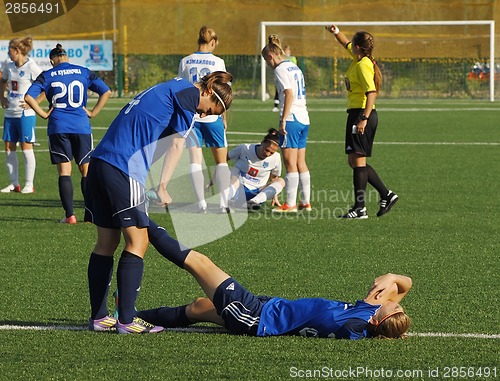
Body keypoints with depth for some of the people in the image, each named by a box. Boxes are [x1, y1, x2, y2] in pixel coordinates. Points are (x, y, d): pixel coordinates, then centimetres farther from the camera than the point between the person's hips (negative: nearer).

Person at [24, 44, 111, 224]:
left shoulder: (47, 76, 2)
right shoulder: (83, 72, 6)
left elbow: (29, 96, -9)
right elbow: (106, 92, 2)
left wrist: (43, 114, 0)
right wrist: (93, 112, 6)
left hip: (58, 128, -1)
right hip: (81, 127, 1)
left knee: (64, 171, 3)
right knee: (86, 170, 9)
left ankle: (70, 215, -2)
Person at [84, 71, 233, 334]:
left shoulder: (168, 89, 28)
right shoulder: (189, 94, 0)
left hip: (99, 161, 9)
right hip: (124, 169, -9)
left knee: (107, 242, 13)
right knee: (137, 242, -3)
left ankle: (98, 317, 16)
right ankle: (126, 320, -5)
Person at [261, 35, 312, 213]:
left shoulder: (280, 69, -8)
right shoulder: (294, 67, 18)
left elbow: (289, 94, -17)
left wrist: (283, 120, -17)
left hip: (291, 118, -9)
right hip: (304, 118, 9)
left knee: (290, 162, -6)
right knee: (301, 162, 12)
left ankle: (290, 204, -6)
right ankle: (306, 202, 13)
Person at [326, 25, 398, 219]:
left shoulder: (363, 65, -16)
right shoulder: (358, 59, 12)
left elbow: (372, 93, -25)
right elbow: (346, 44, 35)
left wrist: (364, 119, -31)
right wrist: (336, 32, 19)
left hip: (361, 113, -10)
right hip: (358, 113, 10)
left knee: (358, 159, -8)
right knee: (354, 161, 12)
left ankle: (360, 208, -8)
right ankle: (386, 195, 13)